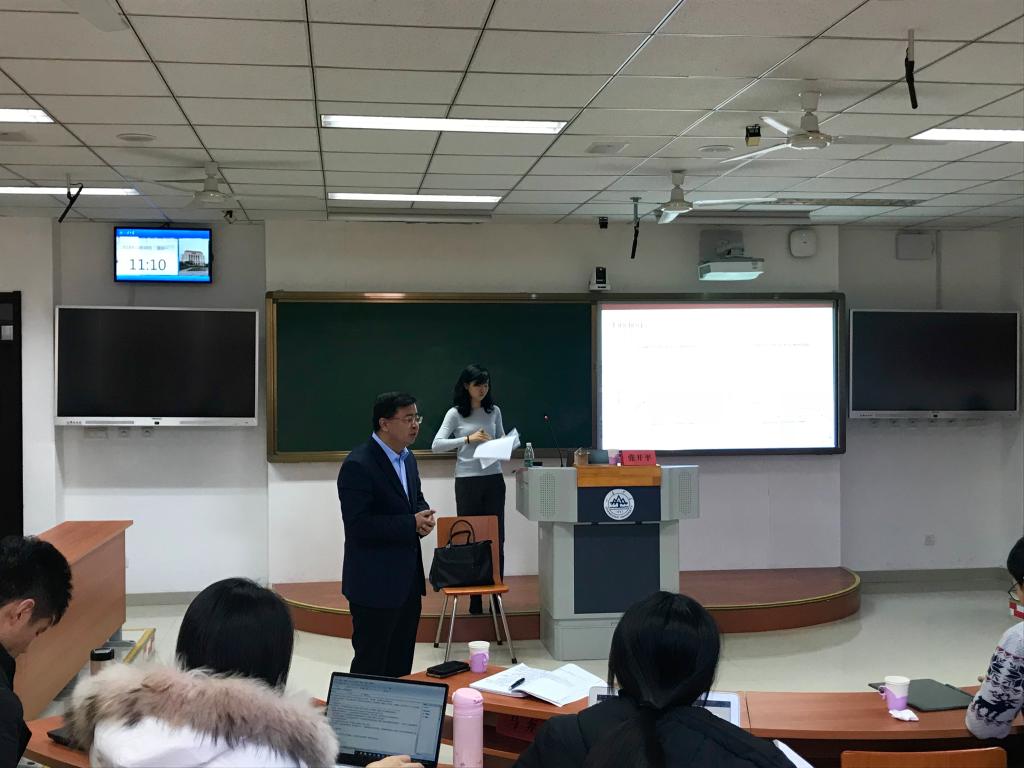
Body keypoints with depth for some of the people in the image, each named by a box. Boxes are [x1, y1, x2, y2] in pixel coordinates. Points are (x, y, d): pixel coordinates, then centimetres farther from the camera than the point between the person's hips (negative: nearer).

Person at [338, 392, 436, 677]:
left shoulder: (407, 458, 9)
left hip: (408, 579, 8)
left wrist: (424, 516, -2)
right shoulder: (358, 465, -18)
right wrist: (411, 524, -22)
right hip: (375, 582, -8)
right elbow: (357, 524, -23)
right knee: (371, 664, 2)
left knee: (401, 662, 16)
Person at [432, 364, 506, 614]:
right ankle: (475, 597, 10)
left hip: (494, 479, 3)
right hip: (467, 481, -3)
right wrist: (468, 439, -18)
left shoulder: (494, 411, 9)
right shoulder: (455, 414, -2)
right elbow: (436, 445, -10)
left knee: (496, 539, 2)